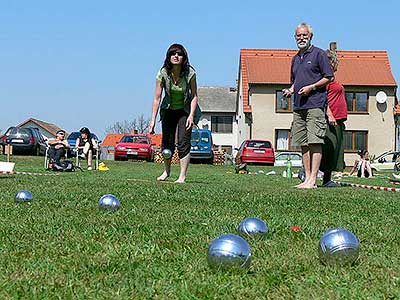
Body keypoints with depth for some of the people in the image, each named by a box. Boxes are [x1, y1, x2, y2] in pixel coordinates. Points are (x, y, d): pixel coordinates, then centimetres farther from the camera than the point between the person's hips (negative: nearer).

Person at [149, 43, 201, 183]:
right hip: (169, 110, 2)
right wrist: (153, 120, -20)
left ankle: (182, 176, -5)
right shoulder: (163, 73, -18)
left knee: (183, 143, -12)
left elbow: (194, 96, -13)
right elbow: (157, 98, -17)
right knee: (167, 143, 6)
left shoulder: (190, 73, -20)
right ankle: (166, 171, 30)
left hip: (185, 111, -2)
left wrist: (191, 116, -23)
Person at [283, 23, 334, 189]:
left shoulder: (319, 54, 0)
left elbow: (329, 77, -4)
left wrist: (311, 87, -13)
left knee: (315, 142, -10)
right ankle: (307, 178, 10)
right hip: (298, 106, 8)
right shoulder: (295, 59, 21)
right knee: (303, 144, 6)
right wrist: (290, 90, 8)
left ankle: (313, 180, -12)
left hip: (315, 105, -7)